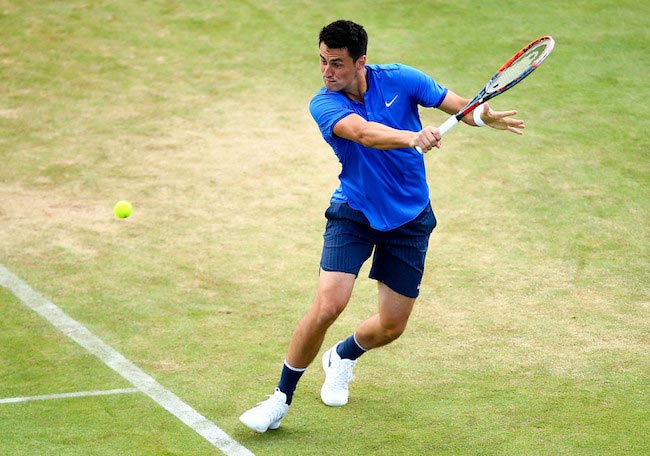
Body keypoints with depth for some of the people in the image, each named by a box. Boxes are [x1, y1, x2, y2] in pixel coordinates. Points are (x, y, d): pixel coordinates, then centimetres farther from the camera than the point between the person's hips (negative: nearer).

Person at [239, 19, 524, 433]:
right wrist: (411, 138, -55)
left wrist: (484, 116, -30)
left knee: (392, 326, 6)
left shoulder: (399, 80, -10)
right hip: (353, 213, -2)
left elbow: (458, 105, -6)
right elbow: (362, 131, -37)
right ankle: (281, 400, -2)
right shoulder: (324, 105, -17)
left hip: (409, 217, 2)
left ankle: (343, 357, 42)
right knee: (328, 306, -20)